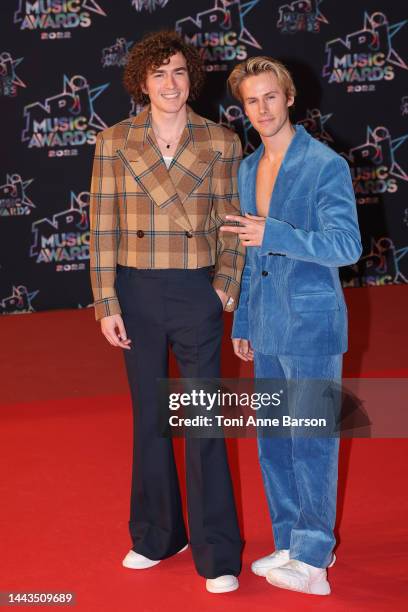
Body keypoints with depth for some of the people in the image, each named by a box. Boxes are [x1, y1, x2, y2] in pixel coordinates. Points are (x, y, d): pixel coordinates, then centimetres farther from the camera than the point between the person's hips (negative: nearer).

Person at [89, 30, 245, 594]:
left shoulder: (221, 142, -1)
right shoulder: (114, 143, 0)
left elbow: (233, 224, 2)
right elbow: (103, 228, 0)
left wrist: (226, 286, -8)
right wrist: (106, 304, -4)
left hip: (196, 293, -1)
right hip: (137, 293, 2)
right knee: (149, 418, 12)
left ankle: (218, 556, 8)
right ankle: (157, 536, 28)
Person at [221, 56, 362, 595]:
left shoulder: (325, 165, -11)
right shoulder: (248, 169, 12)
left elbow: (348, 245, -18)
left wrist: (275, 235, -27)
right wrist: (242, 321, 18)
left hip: (311, 324, -7)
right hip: (267, 328, 7)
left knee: (311, 441, -3)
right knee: (272, 440, 13)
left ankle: (312, 560, 3)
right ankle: (289, 542, 25)